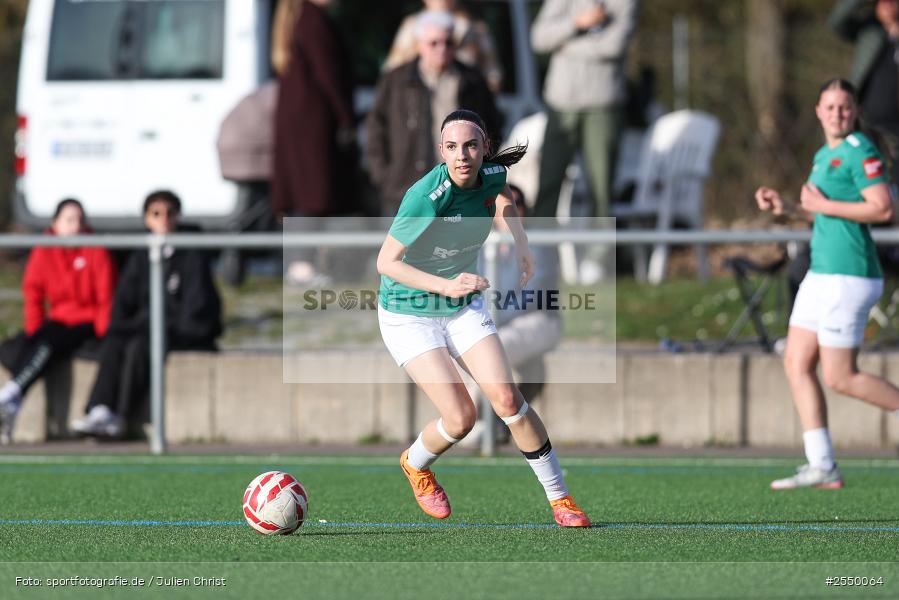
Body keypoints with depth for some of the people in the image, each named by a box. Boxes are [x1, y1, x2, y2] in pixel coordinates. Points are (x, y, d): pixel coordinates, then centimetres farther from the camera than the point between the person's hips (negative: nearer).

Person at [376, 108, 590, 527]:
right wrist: (446, 286, -36)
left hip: (465, 307, 5)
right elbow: (386, 262, -25)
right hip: (408, 315, -5)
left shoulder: (493, 175, -11)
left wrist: (521, 250, 3)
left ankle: (560, 498, 3)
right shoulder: (427, 196, -29)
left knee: (507, 400, -10)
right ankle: (415, 464, 20)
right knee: (460, 417, -14)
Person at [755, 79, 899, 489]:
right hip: (822, 273, 10)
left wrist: (825, 205, -17)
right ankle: (822, 468, 5)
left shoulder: (860, 151, -12)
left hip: (849, 278, -10)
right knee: (796, 365, 5)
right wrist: (786, 208, 14)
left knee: (840, 378, -8)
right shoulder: (824, 156, 16)